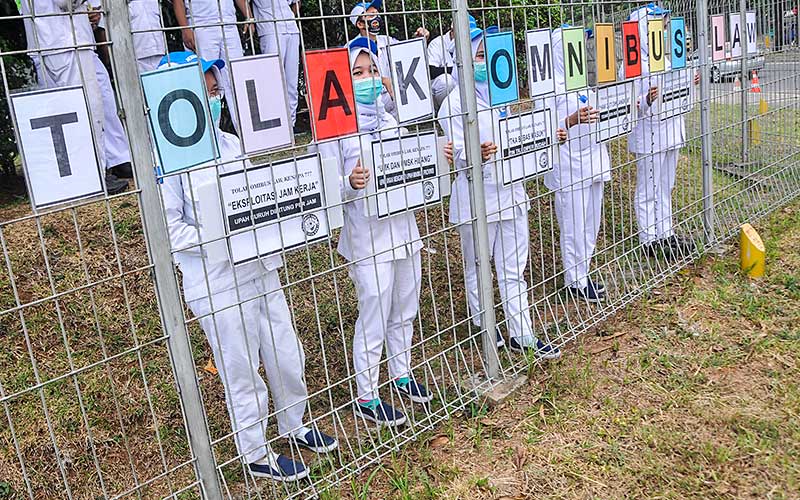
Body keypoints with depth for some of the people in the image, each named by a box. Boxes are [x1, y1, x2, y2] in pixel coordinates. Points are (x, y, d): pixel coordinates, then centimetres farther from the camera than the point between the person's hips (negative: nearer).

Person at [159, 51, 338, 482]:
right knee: (242, 372, 8)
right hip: (218, 287, -7)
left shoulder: (229, 142, 7)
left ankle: (294, 426, 42)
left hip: (262, 272, 7)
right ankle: (256, 453, 30)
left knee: (287, 358, 18)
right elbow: (168, 228, -16)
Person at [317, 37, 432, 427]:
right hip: (368, 238, -6)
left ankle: (402, 374, 40)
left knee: (405, 311, 19)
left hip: (403, 230, 7)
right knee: (374, 320, 3)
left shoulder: (389, 120, 9)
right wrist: (350, 184, -33)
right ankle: (366, 397, 20)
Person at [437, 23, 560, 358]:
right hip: (476, 198, -6)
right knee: (477, 269, 12)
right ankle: (483, 326, 32)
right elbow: (459, 154, -16)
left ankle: (522, 335, 20)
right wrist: (477, 156, -36)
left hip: (510, 193, 6)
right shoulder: (456, 102, -10)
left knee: (514, 270, 11)